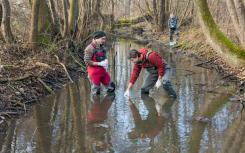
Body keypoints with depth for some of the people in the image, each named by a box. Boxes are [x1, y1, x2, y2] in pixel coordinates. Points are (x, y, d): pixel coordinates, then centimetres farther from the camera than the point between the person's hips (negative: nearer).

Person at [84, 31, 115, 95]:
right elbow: (87, 61, -19)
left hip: (103, 71, 7)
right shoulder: (90, 48, -17)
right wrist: (100, 64, -22)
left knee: (111, 87, 12)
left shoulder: (102, 47, 6)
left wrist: (106, 62, -6)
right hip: (94, 72, -7)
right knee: (96, 92, 2)